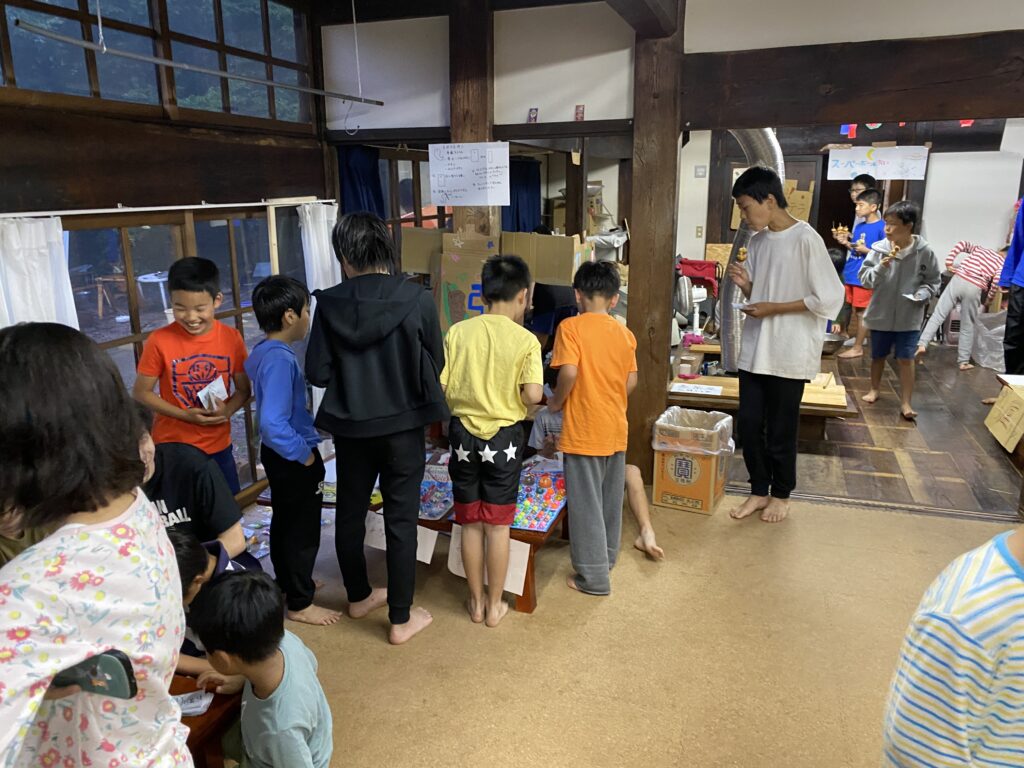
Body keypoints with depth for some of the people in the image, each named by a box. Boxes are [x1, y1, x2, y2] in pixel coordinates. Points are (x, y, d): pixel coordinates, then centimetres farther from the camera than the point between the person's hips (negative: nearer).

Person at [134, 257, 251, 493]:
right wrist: (185, 415, -18)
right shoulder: (159, 341, -13)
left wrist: (227, 410, -18)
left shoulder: (232, 338, -6)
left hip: (219, 446, 3)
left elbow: (243, 389, 4)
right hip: (172, 447, -2)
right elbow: (141, 393, -5)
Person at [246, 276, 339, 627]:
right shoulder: (280, 359, -27)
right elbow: (272, 423, -34)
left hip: (278, 453, 10)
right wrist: (305, 453, -21)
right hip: (293, 458, -10)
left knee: (283, 522, 23)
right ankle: (300, 604, 19)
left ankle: (287, 583, 41)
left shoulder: (261, 352, 3)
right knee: (303, 530, 5)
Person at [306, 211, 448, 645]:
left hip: (351, 426, 2)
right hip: (403, 425, -2)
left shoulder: (330, 304, -9)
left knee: (351, 512, 20)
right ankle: (401, 618, 17)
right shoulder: (416, 300, -13)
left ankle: (358, 596, 39)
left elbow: (318, 373, -7)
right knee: (401, 520, 8)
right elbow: (435, 366, -4)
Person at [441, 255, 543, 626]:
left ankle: (476, 601, 28)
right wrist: (508, 396, 3)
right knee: (497, 525, 11)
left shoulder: (458, 332, -5)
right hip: (504, 437, -2)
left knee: (471, 523, 14)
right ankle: (495, 605, 23)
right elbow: (532, 395, -19)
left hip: (463, 434, 2)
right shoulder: (525, 340, -11)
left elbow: (441, 388, -6)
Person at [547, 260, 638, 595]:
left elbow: (568, 372, -23)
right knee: (610, 498, 20)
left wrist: (556, 402, -6)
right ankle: (607, 556, 37)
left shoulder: (571, 327, -12)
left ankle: (594, 576, 13)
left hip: (584, 430, -6)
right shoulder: (625, 333, 4)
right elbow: (631, 382, 5)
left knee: (586, 503, 5)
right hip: (616, 429, 6)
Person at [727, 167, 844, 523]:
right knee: (747, 424, 8)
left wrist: (773, 309, -15)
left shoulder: (806, 239, -14)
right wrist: (746, 285, -6)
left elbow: (830, 300, -16)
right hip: (754, 349, 6)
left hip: (788, 352, -6)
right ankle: (759, 491, 26)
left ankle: (781, 494, 27)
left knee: (780, 430, 6)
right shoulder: (758, 240, 8)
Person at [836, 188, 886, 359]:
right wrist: (847, 242, 3)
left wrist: (866, 250, -18)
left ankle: (857, 348, 7)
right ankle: (858, 342, 25)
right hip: (851, 274, 7)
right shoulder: (859, 226, 12)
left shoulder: (882, 227, -10)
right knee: (856, 312, 14)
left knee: (862, 313, 0)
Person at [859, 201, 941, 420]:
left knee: (906, 359, 2)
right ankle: (875, 389, 40)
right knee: (878, 355, 18)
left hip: (909, 317, -1)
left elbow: (933, 282, 0)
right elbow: (864, 278, -11)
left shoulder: (925, 252, -11)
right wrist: (881, 266, -27)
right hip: (881, 314, 2)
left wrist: (922, 294, -19)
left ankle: (905, 403, 11)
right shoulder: (879, 249, -11)